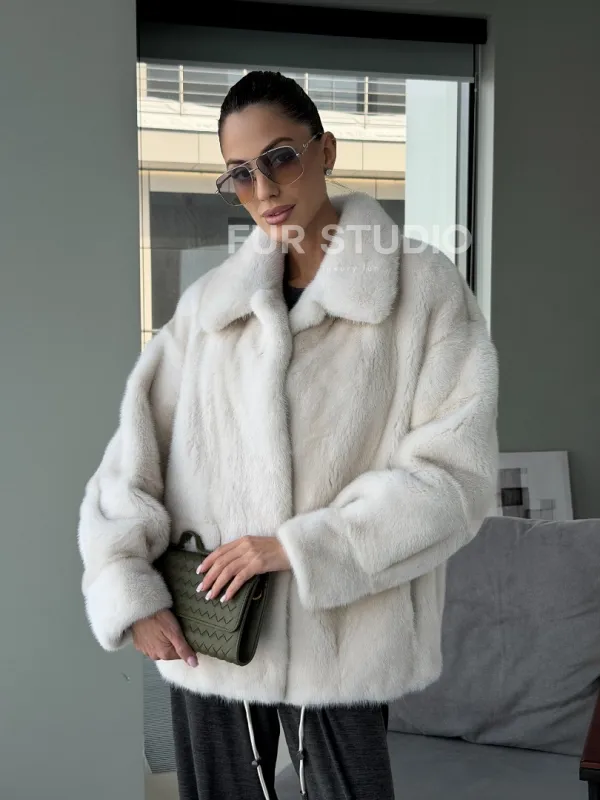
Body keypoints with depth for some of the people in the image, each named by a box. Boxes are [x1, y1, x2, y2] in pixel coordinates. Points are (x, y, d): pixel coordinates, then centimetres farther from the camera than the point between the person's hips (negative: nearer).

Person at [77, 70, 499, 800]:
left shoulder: (426, 291, -4)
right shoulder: (208, 302, 7)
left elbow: (454, 473, -10)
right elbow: (133, 453, 3)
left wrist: (299, 547, -15)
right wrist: (130, 588, -10)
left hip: (340, 640, -3)